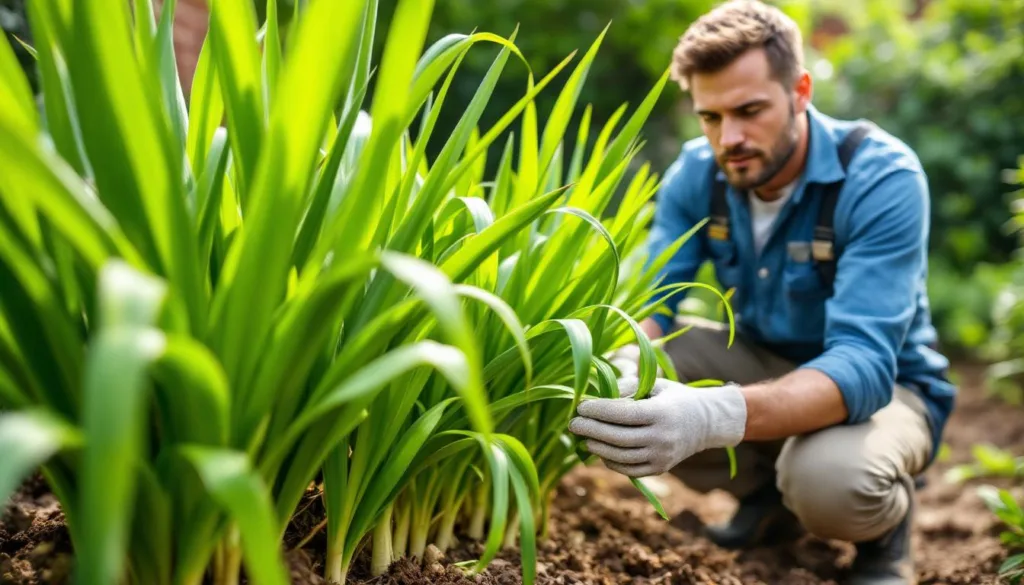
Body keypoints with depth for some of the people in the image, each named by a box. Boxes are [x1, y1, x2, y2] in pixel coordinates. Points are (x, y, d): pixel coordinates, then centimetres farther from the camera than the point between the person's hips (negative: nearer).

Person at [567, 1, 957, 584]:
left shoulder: (883, 179, -28)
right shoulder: (698, 171, -12)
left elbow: (863, 365, -37)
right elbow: (651, 301, -13)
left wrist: (716, 416, -56)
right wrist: (624, 368, -39)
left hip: (882, 383, -5)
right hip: (763, 361, 5)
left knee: (828, 480, -39)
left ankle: (886, 519, 1)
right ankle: (770, 493, 6)